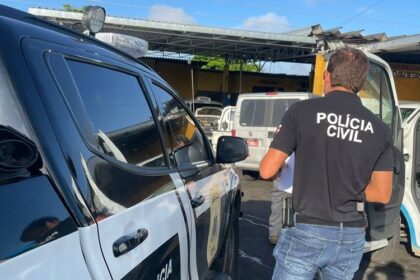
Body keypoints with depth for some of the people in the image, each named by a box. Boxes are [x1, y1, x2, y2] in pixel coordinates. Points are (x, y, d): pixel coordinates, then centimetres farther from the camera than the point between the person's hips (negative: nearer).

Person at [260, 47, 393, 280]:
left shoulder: (302, 111, -11)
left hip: (306, 232, -4)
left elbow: (267, 170, -9)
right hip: (351, 237, 5)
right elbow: (382, 194, 4)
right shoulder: (380, 129, 0)